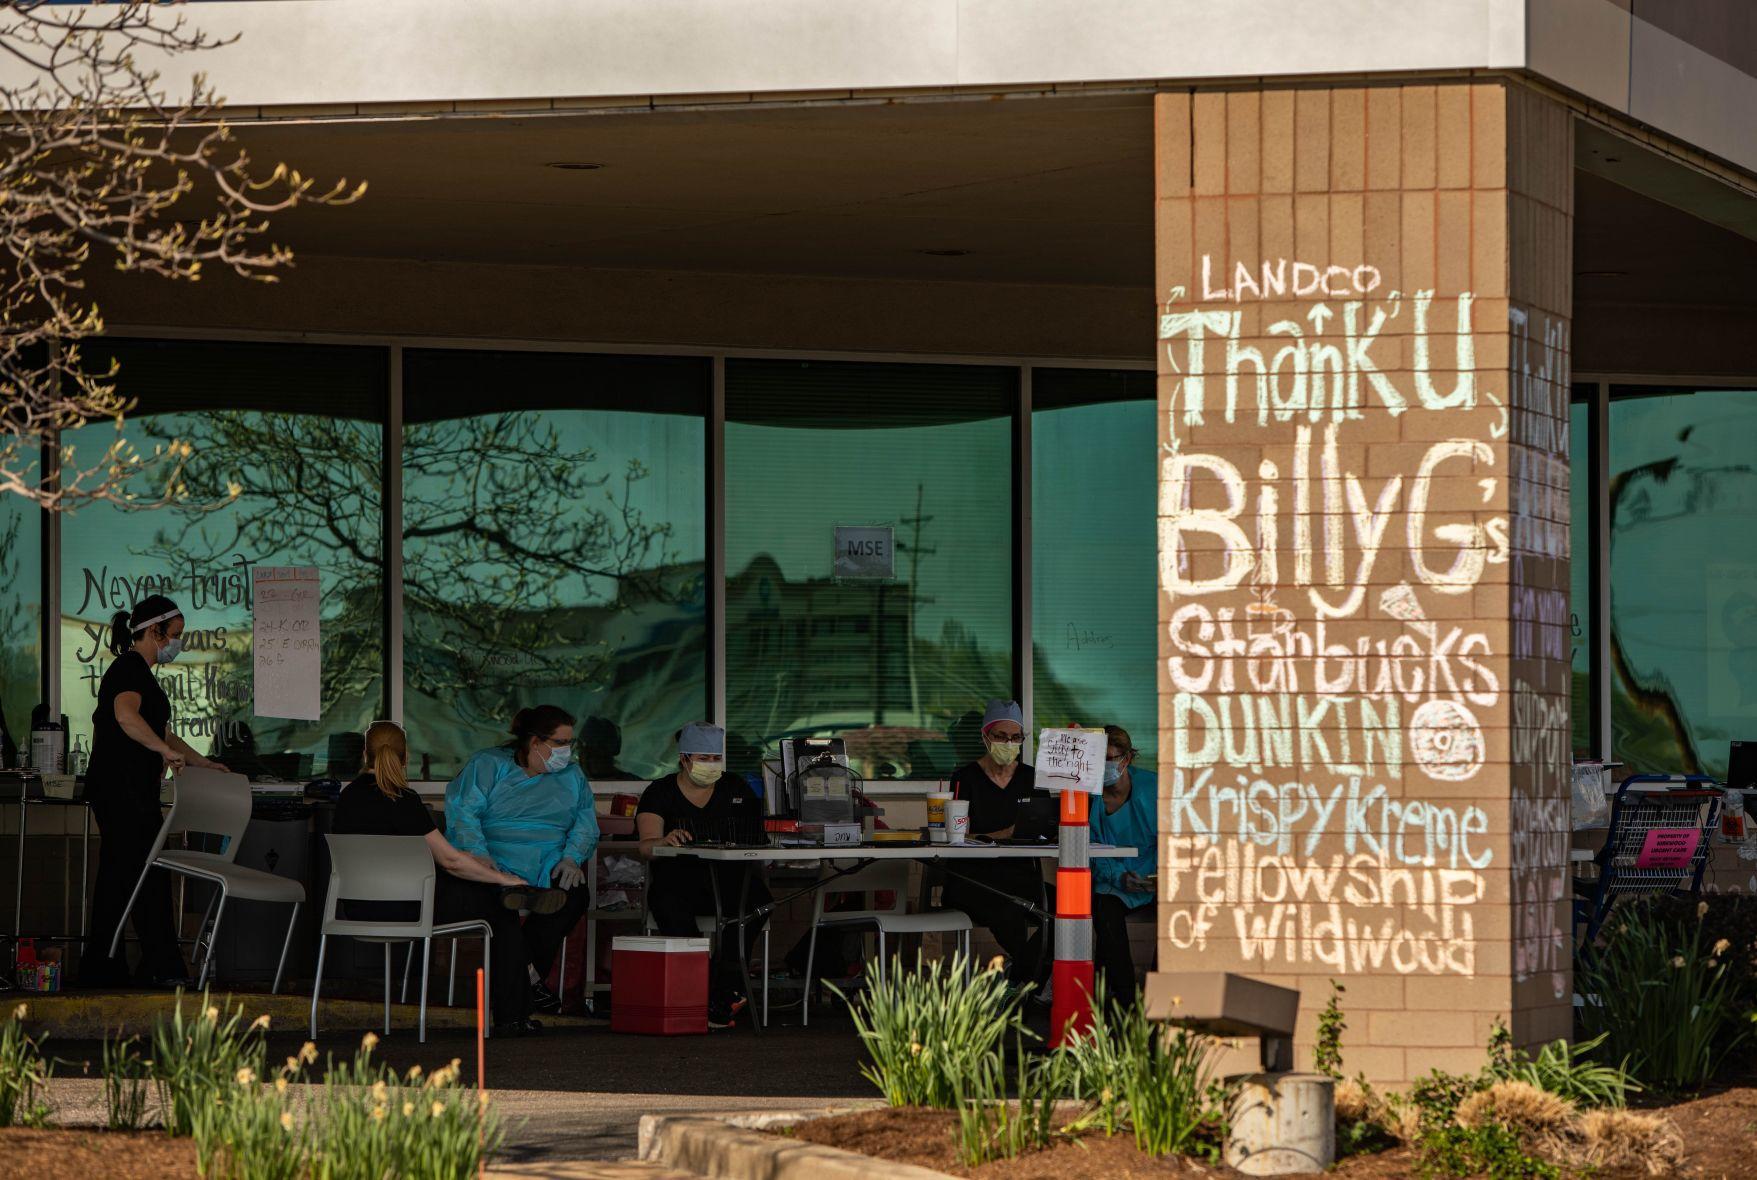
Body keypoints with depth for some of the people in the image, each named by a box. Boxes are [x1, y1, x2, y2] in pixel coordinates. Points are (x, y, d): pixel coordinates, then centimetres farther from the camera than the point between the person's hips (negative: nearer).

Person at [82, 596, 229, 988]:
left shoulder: (138, 672, 20)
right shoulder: (129, 670, -13)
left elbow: (161, 731, 30)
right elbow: (126, 715, -34)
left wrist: (202, 762, 29)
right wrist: (166, 750, -30)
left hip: (131, 790, 11)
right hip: (122, 789, -11)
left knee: (117, 875, 10)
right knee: (149, 876, -8)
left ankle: (100, 970, 13)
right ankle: (162, 967, -5)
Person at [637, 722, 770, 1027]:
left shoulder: (736, 789, 17)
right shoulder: (660, 793, 7)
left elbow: (760, 835, 13)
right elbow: (646, 846, -7)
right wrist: (666, 841, -31)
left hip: (730, 880, 2)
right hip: (680, 878, -2)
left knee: (756, 896, -33)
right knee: (667, 902, -37)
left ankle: (723, 990, -28)